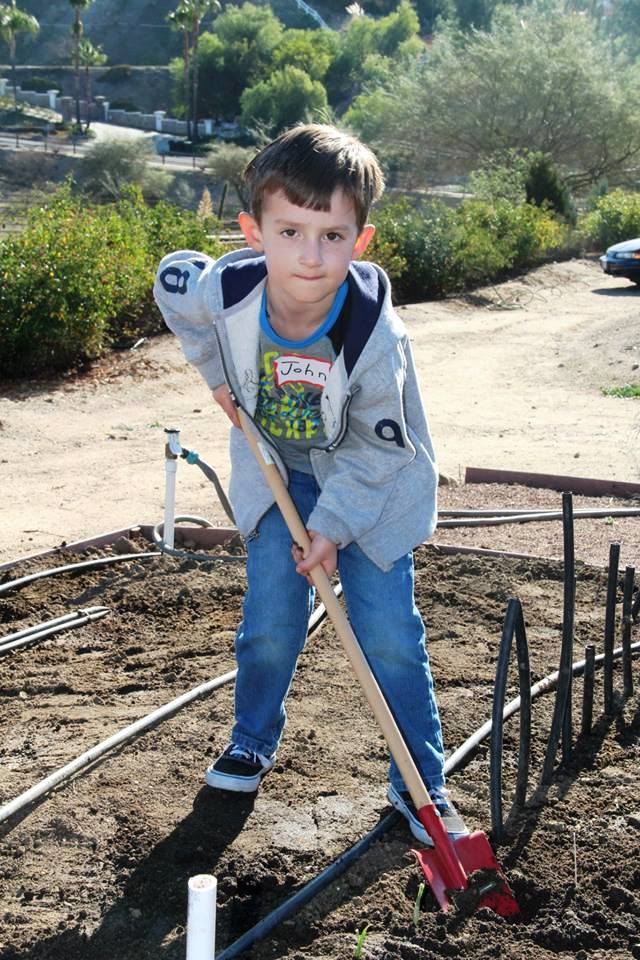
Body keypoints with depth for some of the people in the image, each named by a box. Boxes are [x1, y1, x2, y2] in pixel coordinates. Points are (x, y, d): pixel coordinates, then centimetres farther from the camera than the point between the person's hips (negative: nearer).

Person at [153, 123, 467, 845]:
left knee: (388, 634, -4)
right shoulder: (224, 292, -27)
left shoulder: (374, 335, -34)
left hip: (369, 479, -2)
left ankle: (420, 783, 12)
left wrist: (334, 524, -22)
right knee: (270, 622, 3)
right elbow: (171, 279, -1)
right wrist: (217, 372, -1)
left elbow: (379, 446, -20)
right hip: (276, 471, 2)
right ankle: (252, 742, 31)